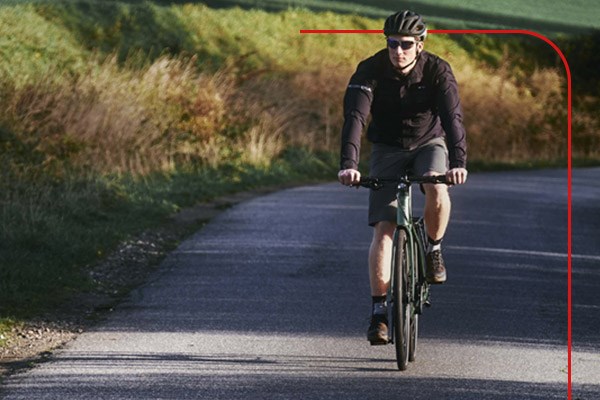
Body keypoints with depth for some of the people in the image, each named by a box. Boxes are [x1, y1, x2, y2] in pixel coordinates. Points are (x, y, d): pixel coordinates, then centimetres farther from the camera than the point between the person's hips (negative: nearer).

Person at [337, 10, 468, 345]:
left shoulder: (437, 71, -19)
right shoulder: (371, 70, -19)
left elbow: (452, 117, -30)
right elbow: (355, 117, -30)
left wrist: (459, 162, -47)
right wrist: (349, 164, -45)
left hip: (429, 144, 0)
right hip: (388, 150, 0)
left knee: (436, 188, -34)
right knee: (383, 229, -13)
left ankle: (434, 248, -5)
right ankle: (379, 311, -10)